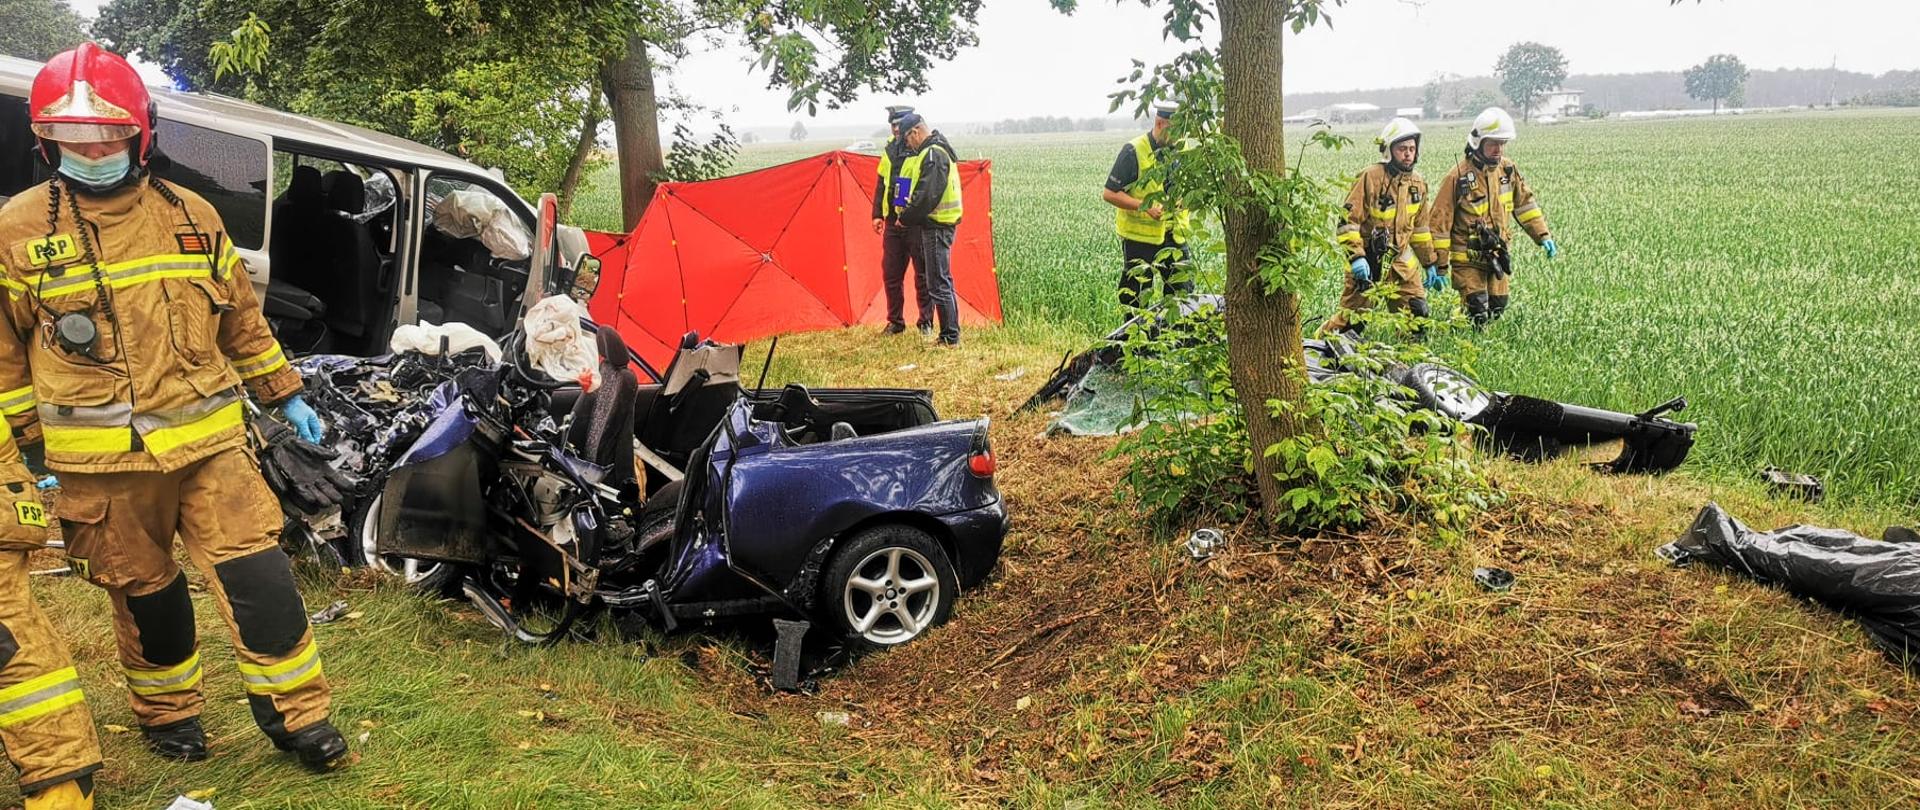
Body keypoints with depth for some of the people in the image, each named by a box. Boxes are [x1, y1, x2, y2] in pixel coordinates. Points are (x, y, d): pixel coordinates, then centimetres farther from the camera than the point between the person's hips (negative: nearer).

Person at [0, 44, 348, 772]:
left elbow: (242, 321, 14)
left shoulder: (192, 217, 6)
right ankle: (169, 714, 33)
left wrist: (286, 396, 15)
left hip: (208, 440, 1)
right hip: (102, 463, -1)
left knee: (258, 572, -4)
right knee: (144, 593, 12)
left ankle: (296, 713, 8)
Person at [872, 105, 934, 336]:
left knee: (922, 274, 1)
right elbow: (881, 184, 18)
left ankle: (926, 323, 11)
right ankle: (895, 322, 20)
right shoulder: (890, 149, 12)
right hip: (893, 222, 6)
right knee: (891, 273, 9)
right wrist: (877, 214, 11)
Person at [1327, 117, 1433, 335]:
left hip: (1400, 260, 6)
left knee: (1417, 315, 1)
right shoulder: (1370, 178, -14)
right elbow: (1348, 221, -16)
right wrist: (1356, 257, -25)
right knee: (1353, 320, -2)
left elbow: (1420, 227, 18)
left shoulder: (1417, 183, 7)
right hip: (1367, 261, -6)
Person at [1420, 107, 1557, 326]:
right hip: (1468, 260, -6)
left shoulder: (1508, 169, 2)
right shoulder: (1459, 177, -15)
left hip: (1497, 256, 6)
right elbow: (1440, 222, -12)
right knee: (1477, 315, -12)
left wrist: (1543, 236, 8)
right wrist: (1440, 265, -11)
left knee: (1498, 309, 10)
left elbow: (1526, 203, 15)